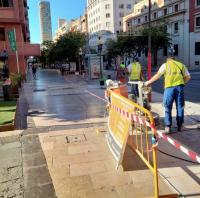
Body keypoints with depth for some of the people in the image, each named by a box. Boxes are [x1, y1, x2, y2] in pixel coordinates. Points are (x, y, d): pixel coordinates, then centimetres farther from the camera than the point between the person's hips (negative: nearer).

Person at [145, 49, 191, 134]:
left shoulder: (165, 65, 9)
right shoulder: (181, 65, 18)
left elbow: (157, 76, 3)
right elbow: (188, 77, 13)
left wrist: (148, 82, 10)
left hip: (169, 87, -2)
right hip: (180, 87, 3)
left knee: (168, 108, 4)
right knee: (180, 107, 12)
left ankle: (168, 127, 1)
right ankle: (179, 126, 19)